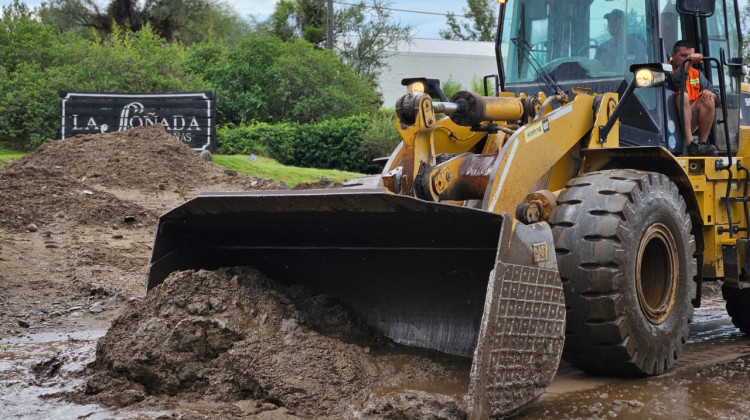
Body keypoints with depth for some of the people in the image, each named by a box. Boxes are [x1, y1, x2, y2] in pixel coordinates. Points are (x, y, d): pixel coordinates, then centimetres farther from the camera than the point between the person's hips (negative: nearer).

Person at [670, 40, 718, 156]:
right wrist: (688, 63, -38)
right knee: (683, 95, -30)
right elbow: (675, 80, -26)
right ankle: (690, 145, -41)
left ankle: (702, 143, -20)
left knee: (708, 100, -17)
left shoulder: (696, 73, 19)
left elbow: (714, 93, 15)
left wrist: (709, 93, -8)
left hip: (691, 123, 5)